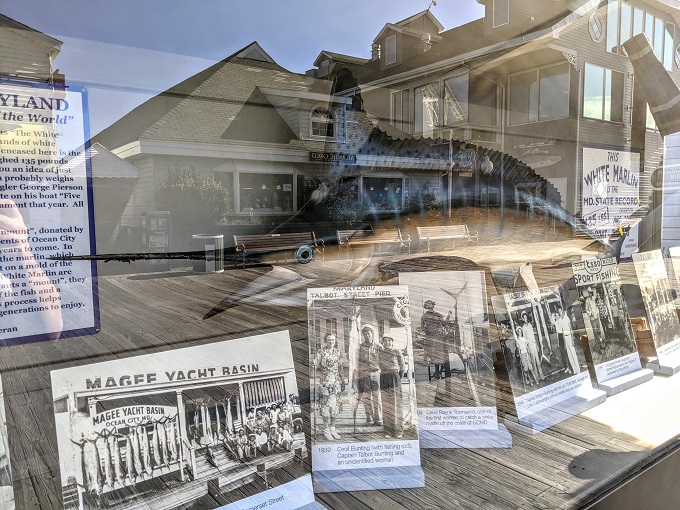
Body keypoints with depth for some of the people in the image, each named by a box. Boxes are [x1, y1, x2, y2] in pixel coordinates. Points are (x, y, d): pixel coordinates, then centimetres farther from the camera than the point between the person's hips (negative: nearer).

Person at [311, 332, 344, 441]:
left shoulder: (337, 352, 7)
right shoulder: (321, 352, -6)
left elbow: (340, 367, 13)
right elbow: (314, 365, -8)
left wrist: (342, 381, 13)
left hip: (336, 382, 5)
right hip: (325, 382, -5)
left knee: (335, 404, 8)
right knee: (326, 404, -4)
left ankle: (332, 428, 20)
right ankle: (326, 430, 7)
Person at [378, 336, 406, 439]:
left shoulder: (397, 352, 2)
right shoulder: (380, 354, 12)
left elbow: (402, 367, 5)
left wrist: (398, 378, 1)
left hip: (394, 377, -3)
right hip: (383, 379, 3)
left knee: (396, 404, -4)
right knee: (386, 405, 2)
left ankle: (398, 431, 2)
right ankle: (388, 431, 7)